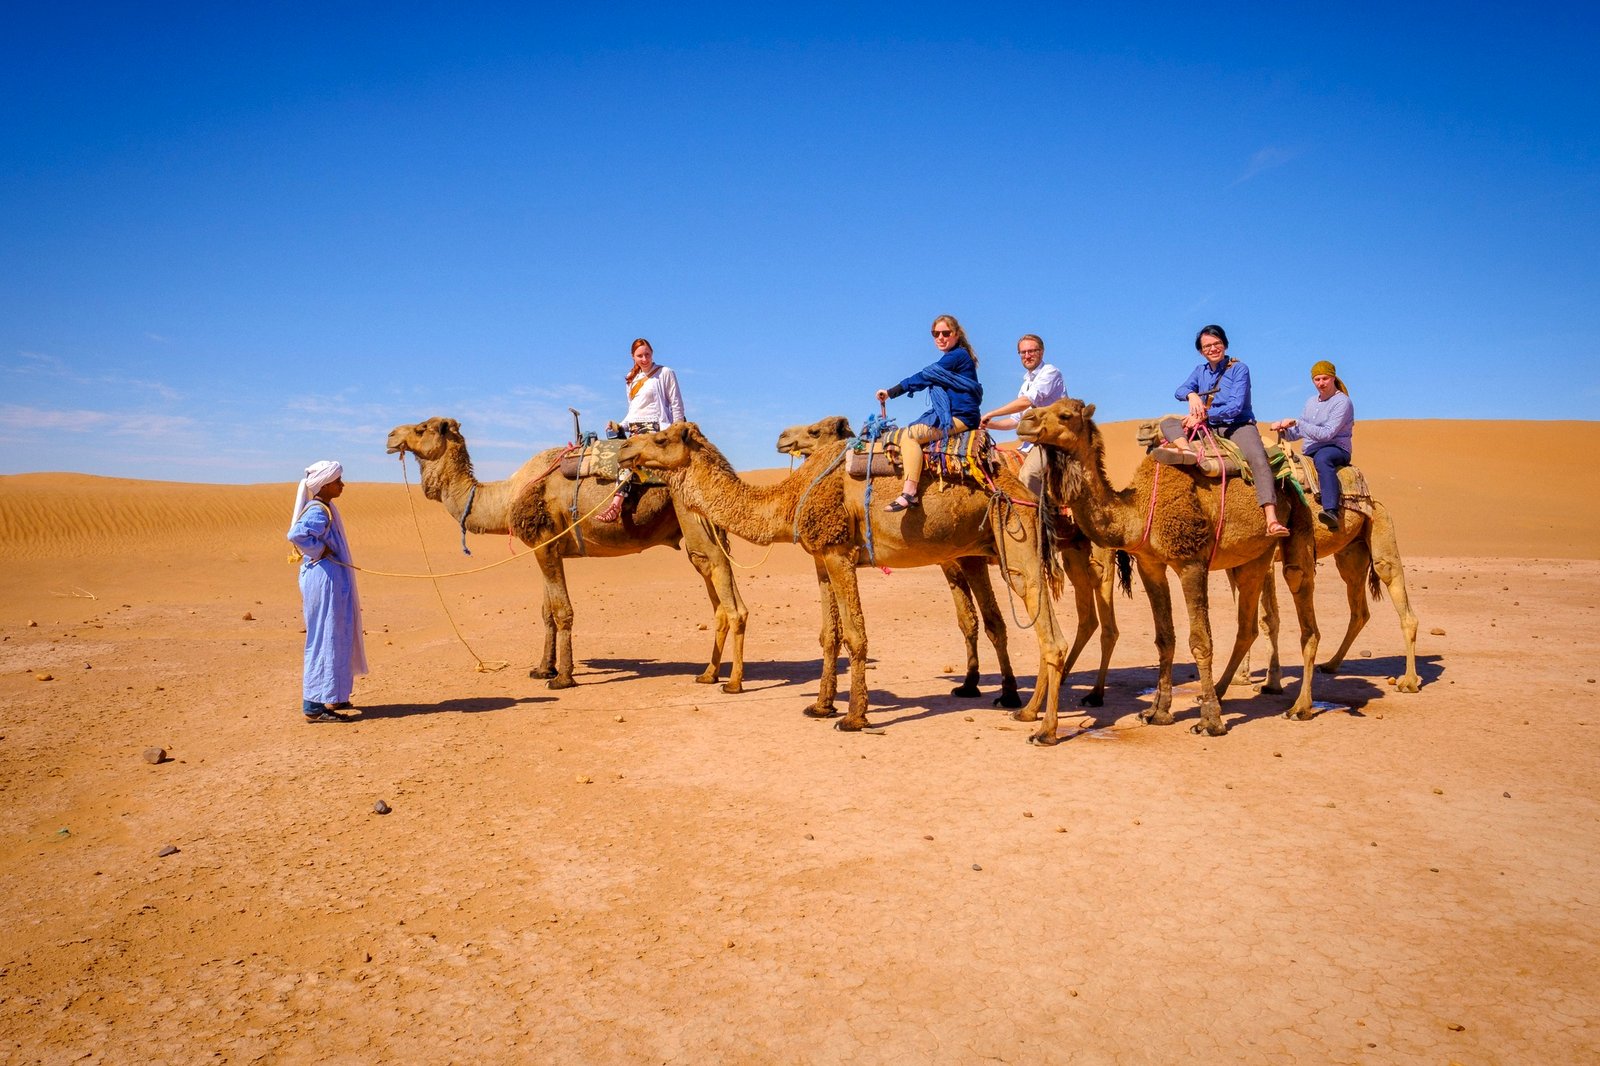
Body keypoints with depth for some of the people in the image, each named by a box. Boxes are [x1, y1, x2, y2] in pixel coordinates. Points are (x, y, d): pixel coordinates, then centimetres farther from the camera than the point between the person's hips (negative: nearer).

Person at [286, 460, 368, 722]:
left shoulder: (324, 509, 13)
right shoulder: (318, 511, -18)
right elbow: (296, 534, -34)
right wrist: (320, 550, -21)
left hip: (332, 580, 11)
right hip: (324, 580, -11)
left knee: (336, 638, 18)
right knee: (325, 640, -6)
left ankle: (330, 697, 29)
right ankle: (314, 706, -1)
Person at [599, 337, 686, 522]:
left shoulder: (665, 373, 3)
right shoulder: (632, 379, 22)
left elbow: (677, 406, 1)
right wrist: (622, 426, 9)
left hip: (654, 427, -7)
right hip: (634, 428, 7)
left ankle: (616, 504, -41)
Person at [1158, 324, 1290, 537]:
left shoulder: (1239, 369, -6)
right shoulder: (1200, 371, 12)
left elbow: (1236, 406, -16)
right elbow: (1180, 390, -3)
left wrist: (1204, 415, -21)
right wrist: (1192, 395, -26)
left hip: (1238, 426, -5)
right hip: (1208, 429, 6)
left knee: (1259, 459, -33)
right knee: (1168, 422, -11)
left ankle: (1271, 520, -44)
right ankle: (1187, 450, -47)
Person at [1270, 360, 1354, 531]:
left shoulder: (1342, 402, -6)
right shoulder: (1311, 402, 18)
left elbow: (1326, 434, -17)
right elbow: (1297, 433, 19)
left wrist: (1297, 422, -20)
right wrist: (1283, 427, -3)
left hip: (1336, 449, -8)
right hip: (1310, 452, 8)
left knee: (1322, 458, -42)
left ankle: (1332, 512, -58)